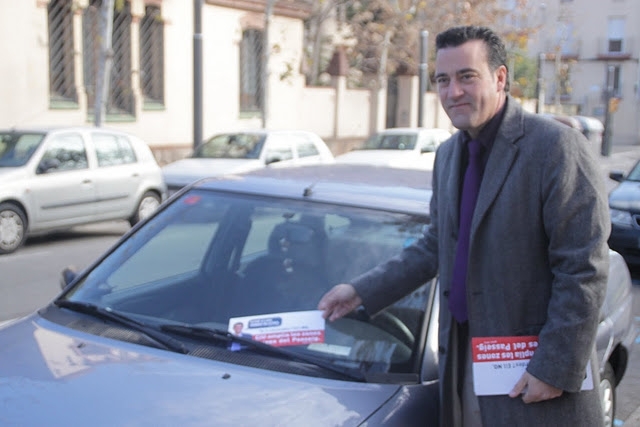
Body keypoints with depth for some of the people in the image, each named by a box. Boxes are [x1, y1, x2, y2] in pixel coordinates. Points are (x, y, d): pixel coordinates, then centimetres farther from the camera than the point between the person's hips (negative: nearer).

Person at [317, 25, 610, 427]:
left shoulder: (558, 147, -13)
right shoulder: (448, 155, 10)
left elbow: (585, 271, -16)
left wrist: (555, 369, -17)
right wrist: (362, 290, 11)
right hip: (462, 361, 6)